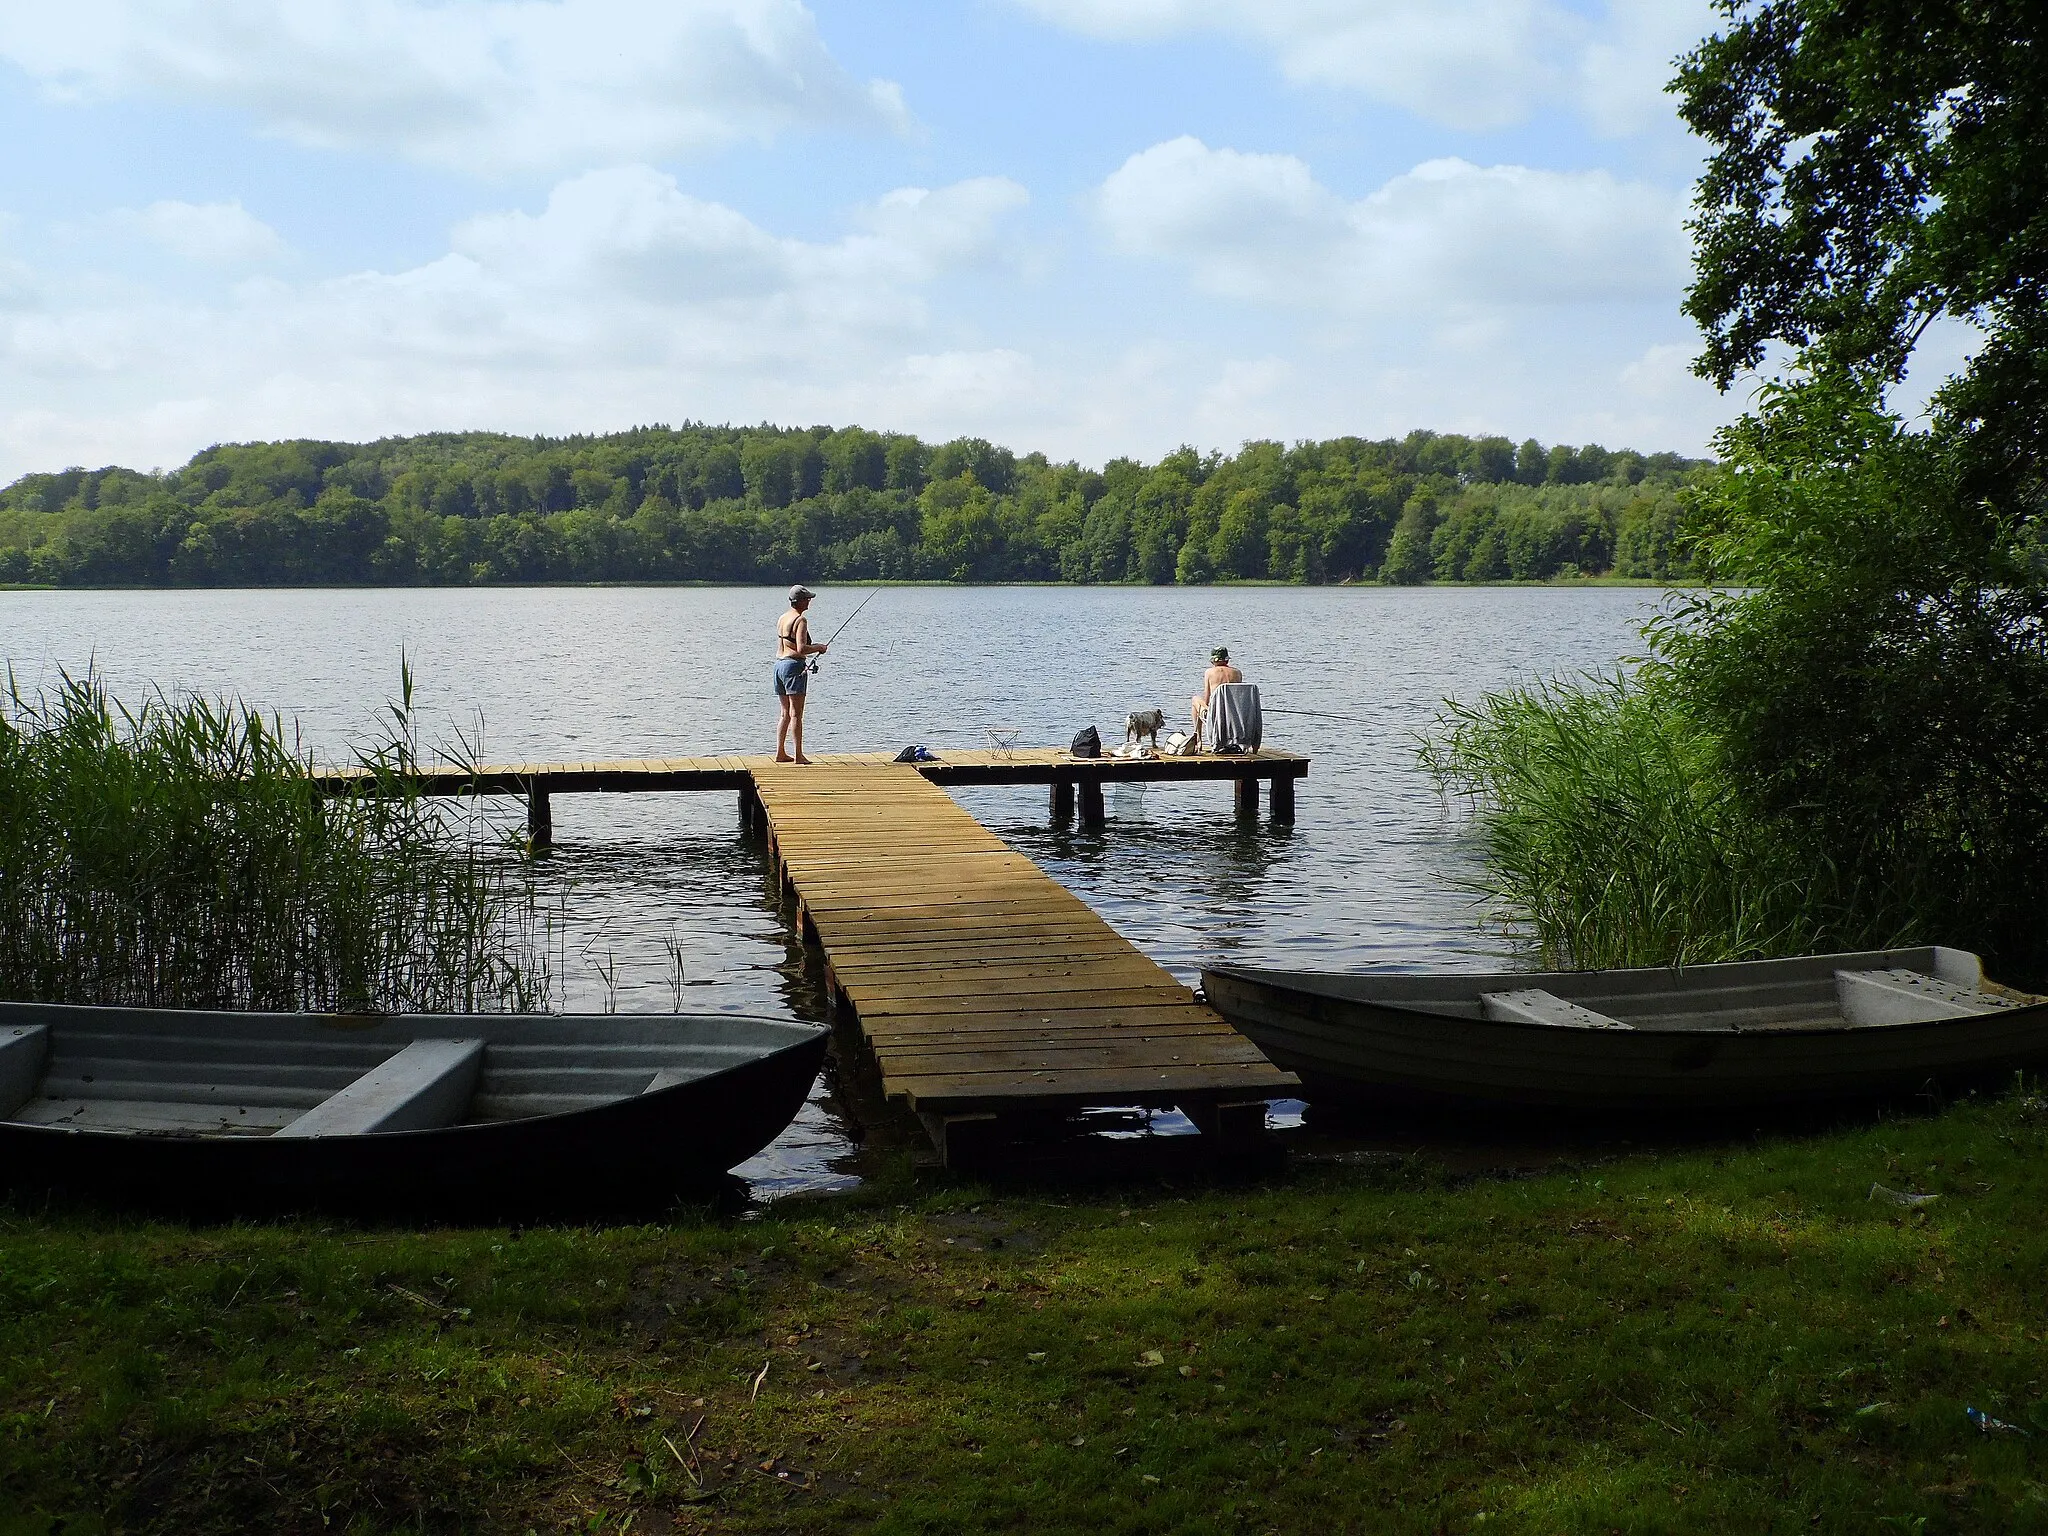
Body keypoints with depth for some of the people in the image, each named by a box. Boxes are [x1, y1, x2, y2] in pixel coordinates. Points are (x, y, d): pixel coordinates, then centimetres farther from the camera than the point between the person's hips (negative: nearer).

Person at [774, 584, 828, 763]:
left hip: (779, 663, 9)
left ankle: (780, 753, 14)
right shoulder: (801, 620, -13)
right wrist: (818, 648, -7)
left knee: (786, 713, 14)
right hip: (794, 665, -9)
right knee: (796, 714, -6)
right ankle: (798, 755, -6)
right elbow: (801, 648, -23)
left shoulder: (782, 619, 14)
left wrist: (810, 652, 20)